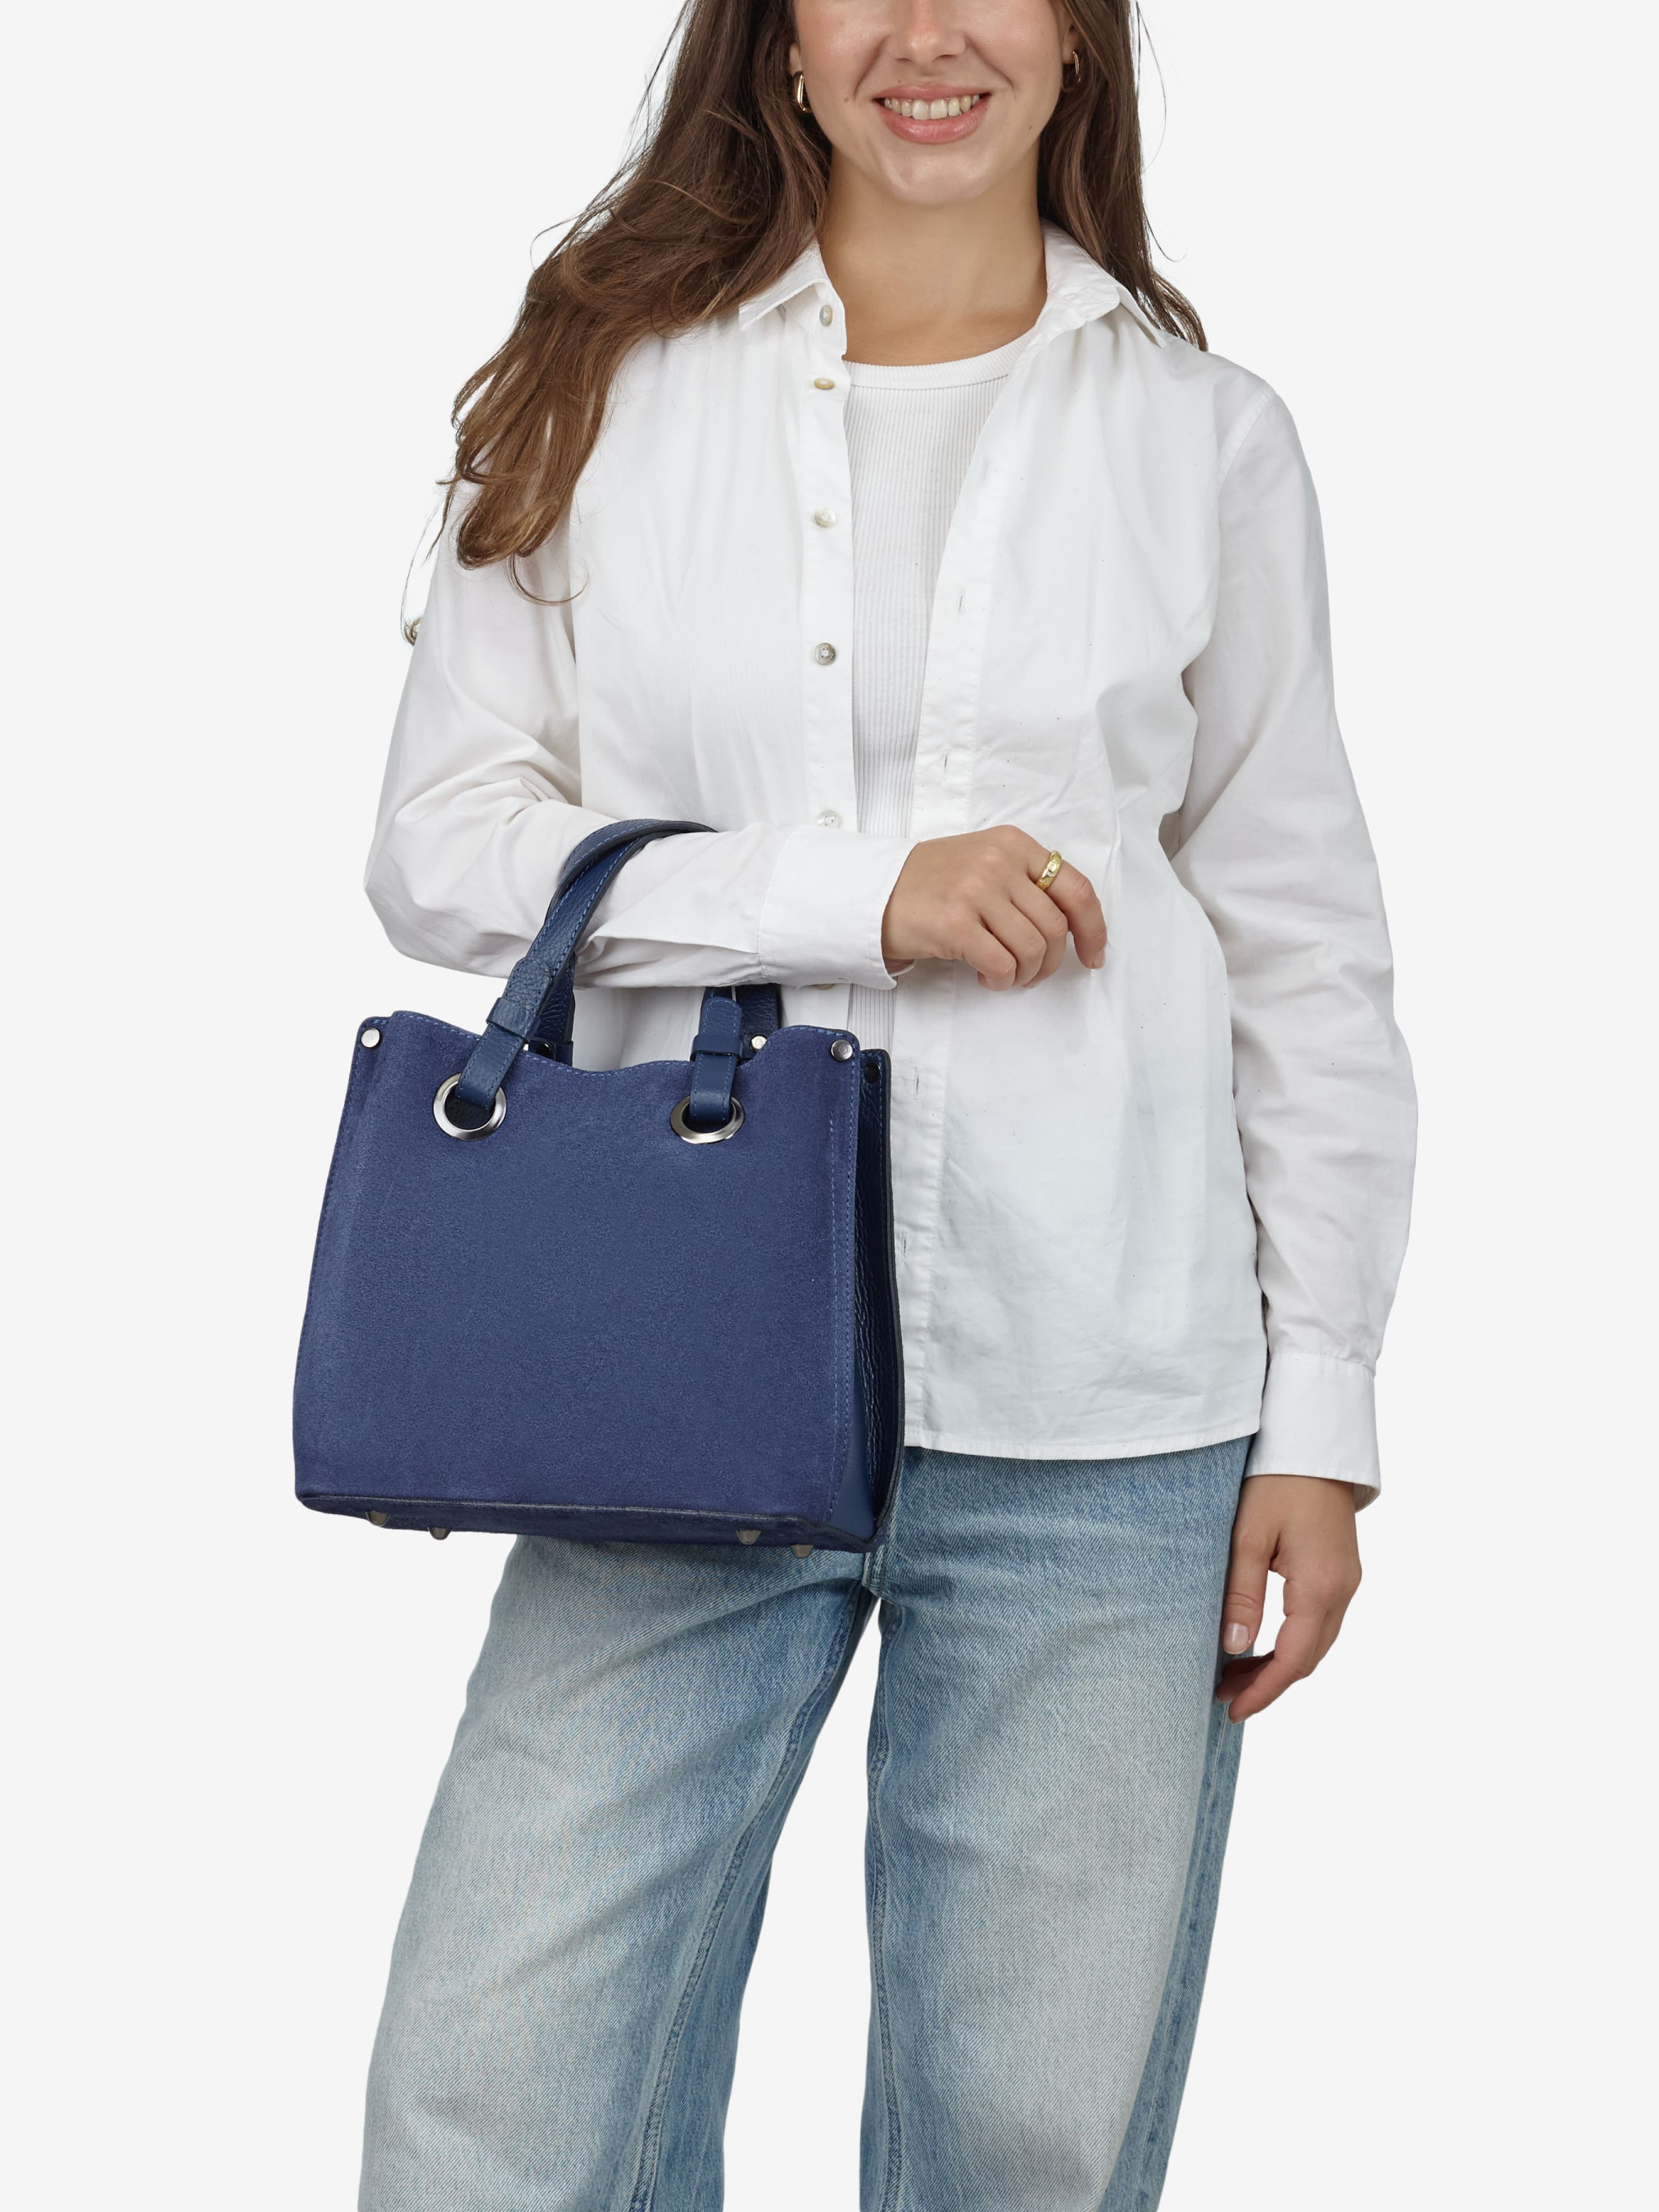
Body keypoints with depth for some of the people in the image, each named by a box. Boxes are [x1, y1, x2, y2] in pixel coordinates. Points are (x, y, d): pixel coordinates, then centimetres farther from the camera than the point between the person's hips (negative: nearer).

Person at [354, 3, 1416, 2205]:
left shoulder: (1207, 436, 8)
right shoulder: (608, 385, 7)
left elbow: (1309, 953, 9)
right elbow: (440, 841, 1)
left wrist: (1321, 1420, 4)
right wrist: (863, 890, -12)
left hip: (1102, 1434, 0)